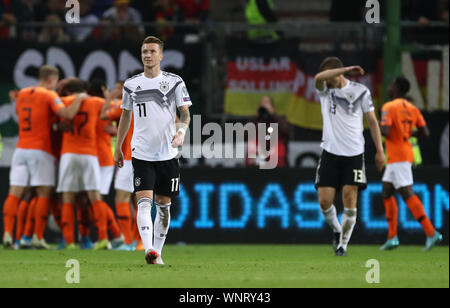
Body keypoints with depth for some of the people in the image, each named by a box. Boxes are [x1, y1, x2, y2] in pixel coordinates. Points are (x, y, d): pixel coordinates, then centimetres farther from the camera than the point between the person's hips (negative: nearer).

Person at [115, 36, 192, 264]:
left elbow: (185, 114, 0)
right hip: (142, 154, 0)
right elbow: (126, 115, 19)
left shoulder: (174, 82, 1)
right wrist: (118, 147, 21)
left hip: (167, 154, 0)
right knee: (144, 202, -16)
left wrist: (181, 131, -22)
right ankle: (149, 250, -28)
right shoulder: (131, 85, 6)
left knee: (163, 205, 8)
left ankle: (157, 253, 20)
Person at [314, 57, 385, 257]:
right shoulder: (325, 90, 3)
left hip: (354, 153, -1)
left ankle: (343, 243, 4)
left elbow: (372, 121, 7)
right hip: (330, 152, 1)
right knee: (324, 200, -5)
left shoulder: (360, 91, 1)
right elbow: (318, 78, -21)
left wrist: (379, 150, 3)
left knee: (350, 199, -8)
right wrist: (346, 70, -28)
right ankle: (337, 231, 23)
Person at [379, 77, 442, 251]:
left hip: (397, 157, -9)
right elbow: (425, 133, 7)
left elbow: (385, 131, -23)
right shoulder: (412, 109, 11)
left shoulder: (389, 107, -12)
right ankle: (392, 238, 13)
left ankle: (431, 233, -20)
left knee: (407, 194, -13)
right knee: (387, 193, 14)